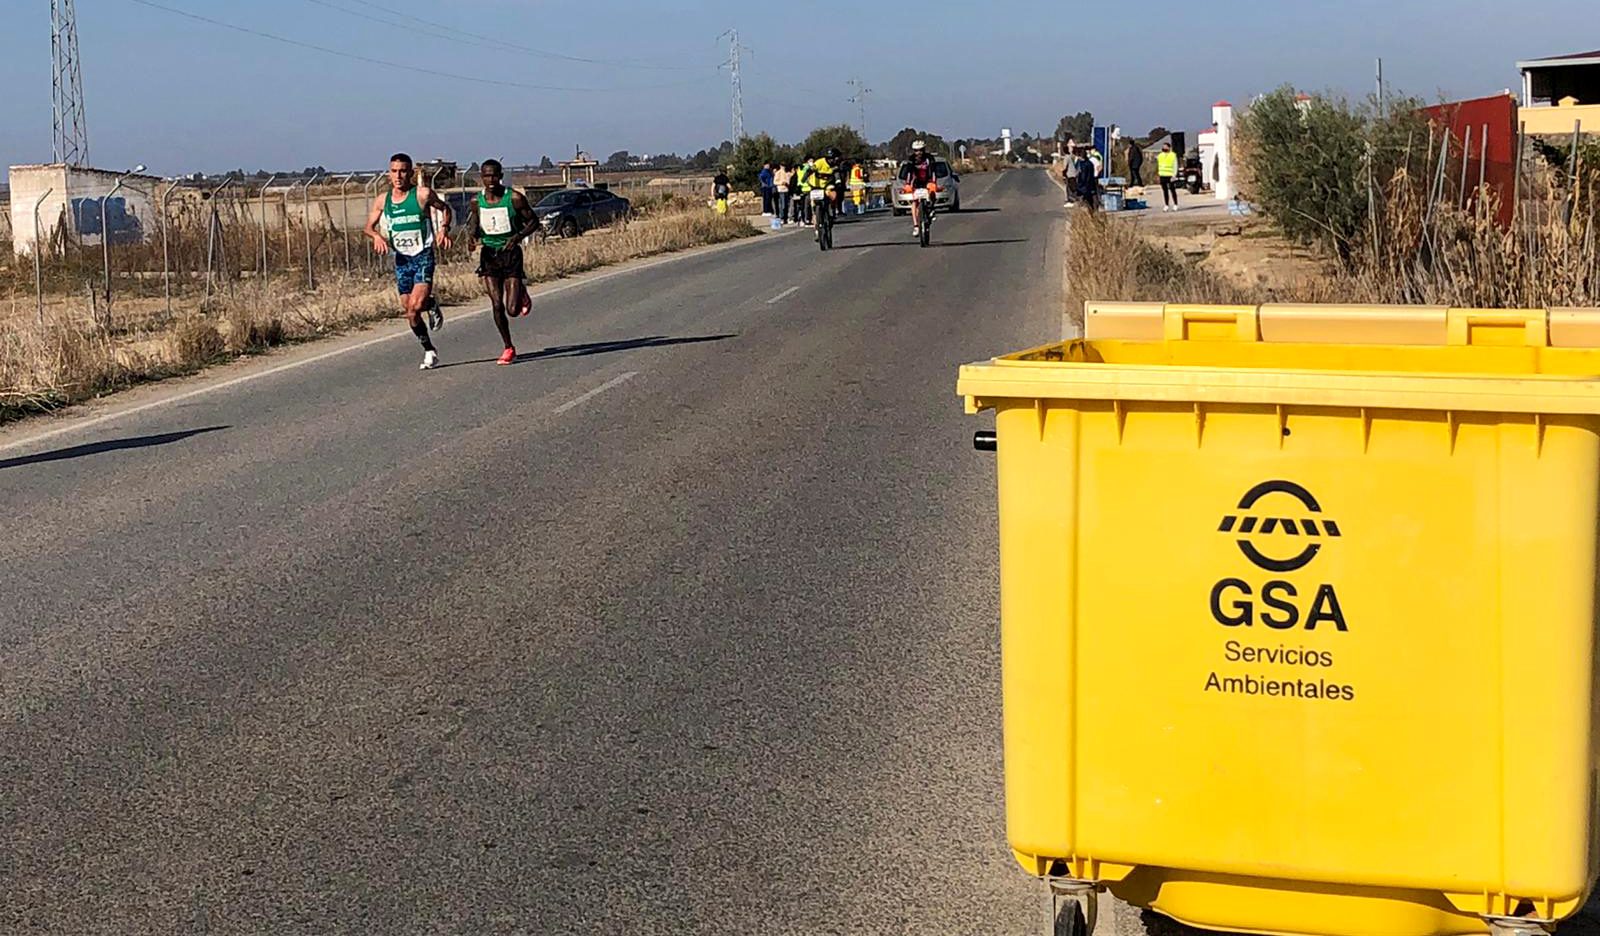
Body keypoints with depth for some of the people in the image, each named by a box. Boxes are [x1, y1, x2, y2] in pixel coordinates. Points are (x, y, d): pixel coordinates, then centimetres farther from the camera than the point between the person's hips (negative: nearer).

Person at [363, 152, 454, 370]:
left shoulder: (423, 194, -8)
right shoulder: (382, 200, 2)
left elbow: (445, 208, 8)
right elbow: (368, 226, 10)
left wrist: (444, 228, -9)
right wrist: (377, 236, -12)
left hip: (423, 255, -4)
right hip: (401, 258, 4)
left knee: (416, 305, -21)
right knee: (409, 312, 6)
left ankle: (432, 305, 15)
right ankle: (429, 350, 25)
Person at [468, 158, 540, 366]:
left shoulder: (514, 198, -10)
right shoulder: (477, 201, 0)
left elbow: (533, 222, -1)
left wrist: (518, 236, -18)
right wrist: (473, 234, -6)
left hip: (510, 253, -3)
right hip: (489, 255, 3)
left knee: (513, 309, -7)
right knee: (497, 305, -5)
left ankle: (522, 292, 30)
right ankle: (508, 348, 11)